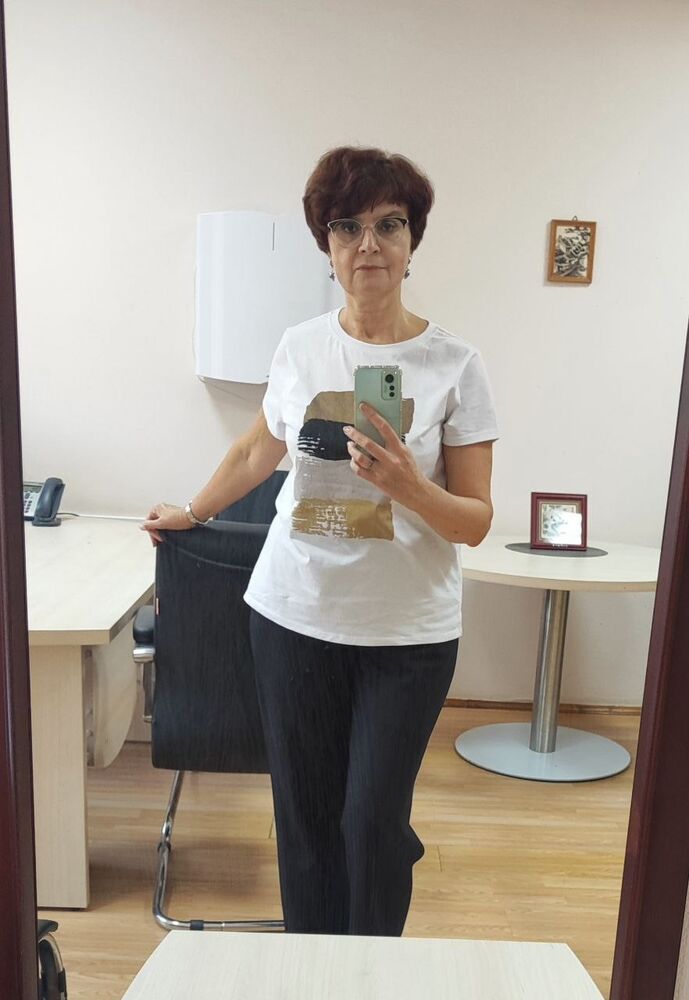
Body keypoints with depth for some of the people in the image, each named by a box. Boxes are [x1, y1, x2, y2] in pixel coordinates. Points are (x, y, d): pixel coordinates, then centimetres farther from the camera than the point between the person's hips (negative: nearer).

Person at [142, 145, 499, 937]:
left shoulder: (454, 364, -7)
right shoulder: (300, 347, 1)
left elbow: (476, 522, -6)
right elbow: (257, 452, 18)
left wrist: (406, 486, -25)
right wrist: (190, 513, 27)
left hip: (408, 633, -2)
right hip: (293, 616, 3)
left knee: (374, 821, 7)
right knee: (304, 813, 13)